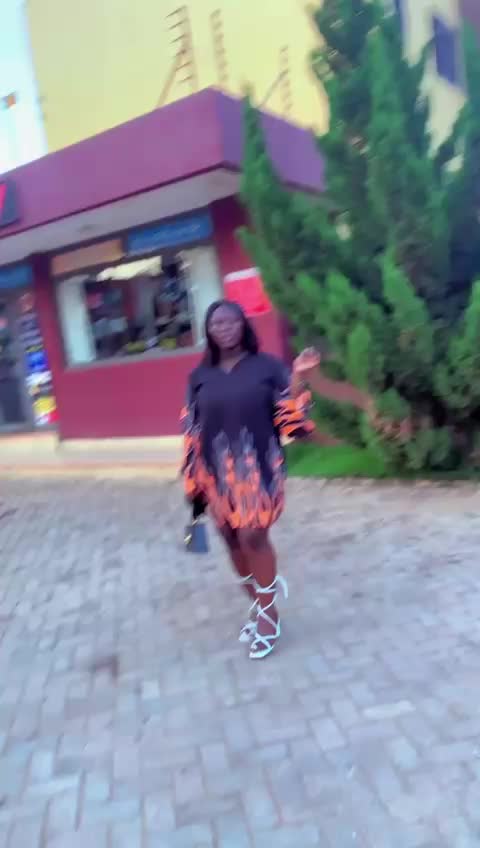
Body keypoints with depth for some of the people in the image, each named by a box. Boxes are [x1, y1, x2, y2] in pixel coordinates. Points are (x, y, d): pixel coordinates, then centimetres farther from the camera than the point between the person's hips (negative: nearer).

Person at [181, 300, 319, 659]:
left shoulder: (267, 366, -1)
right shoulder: (200, 376, 7)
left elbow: (290, 418, -5)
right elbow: (192, 430, 7)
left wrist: (298, 378, -18)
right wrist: (193, 478, 5)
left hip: (258, 468, -3)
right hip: (218, 473, 4)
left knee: (253, 537, -10)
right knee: (233, 540, 9)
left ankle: (268, 613, 10)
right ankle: (258, 603, 30)